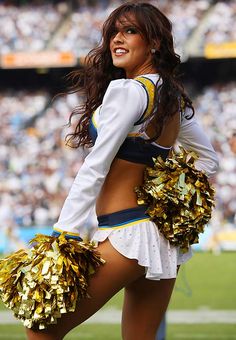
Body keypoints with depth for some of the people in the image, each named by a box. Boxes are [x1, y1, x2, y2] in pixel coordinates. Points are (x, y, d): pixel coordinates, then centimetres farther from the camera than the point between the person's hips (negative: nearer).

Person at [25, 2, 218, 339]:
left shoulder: (128, 90, -12)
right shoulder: (175, 98, 13)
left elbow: (95, 168, -16)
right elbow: (208, 159, 25)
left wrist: (64, 234, -17)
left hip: (126, 235, -9)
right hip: (166, 239, 9)